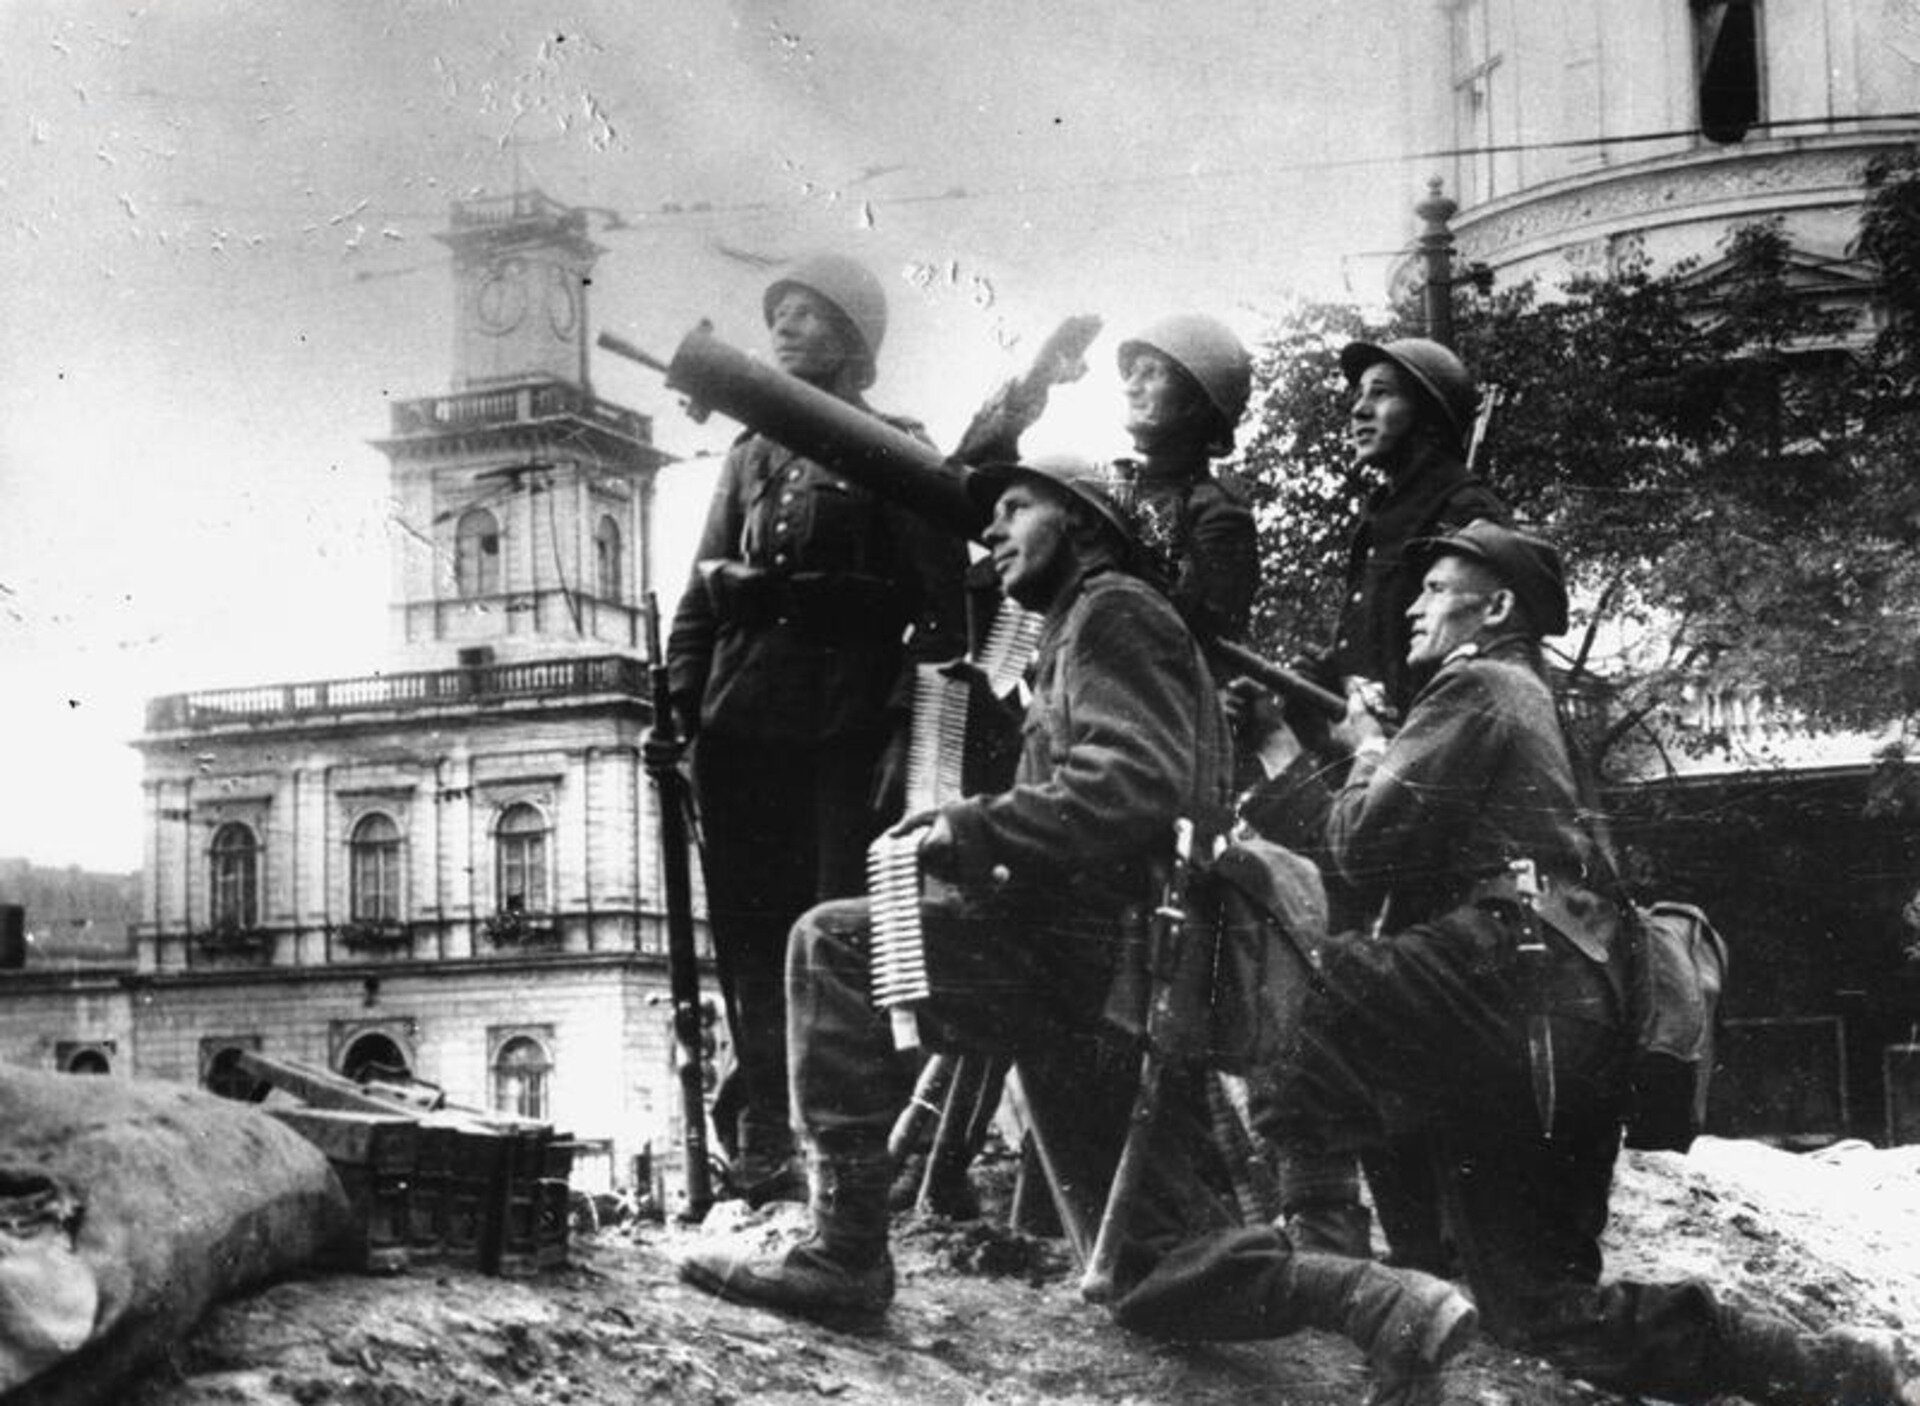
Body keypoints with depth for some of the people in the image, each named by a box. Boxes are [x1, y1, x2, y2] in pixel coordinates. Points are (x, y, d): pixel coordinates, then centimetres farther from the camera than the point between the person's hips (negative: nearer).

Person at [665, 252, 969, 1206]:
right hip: (743, 726, 5)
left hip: (849, 732, -5)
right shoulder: (752, 455, 19)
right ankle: (763, 1147, 12)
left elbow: (944, 599, -4)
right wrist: (682, 692, 5)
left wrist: (920, 723, -13)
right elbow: (704, 587, 18)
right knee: (751, 938, 5)